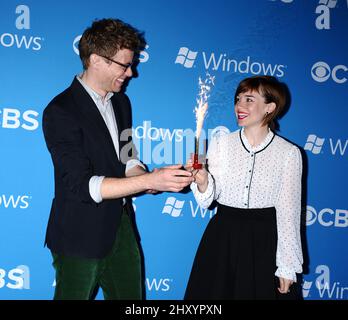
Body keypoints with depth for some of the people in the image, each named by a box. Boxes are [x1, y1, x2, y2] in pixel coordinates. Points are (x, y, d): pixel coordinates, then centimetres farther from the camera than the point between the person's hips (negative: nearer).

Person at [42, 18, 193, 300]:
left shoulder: (121, 102, 8)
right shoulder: (61, 111, -18)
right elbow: (82, 184, -24)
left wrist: (147, 179, -8)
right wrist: (149, 180, -28)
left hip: (121, 224, 7)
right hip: (81, 234, -7)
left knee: (130, 294, 15)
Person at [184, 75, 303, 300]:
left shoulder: (289, 153, -6)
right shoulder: (220, 144, -1)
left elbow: (289, 212, -3)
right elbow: (207, 201, -3)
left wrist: (288, 267, -3)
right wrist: (203, 183, -25)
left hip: (266, 241, -1)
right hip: (222, 239, 2)